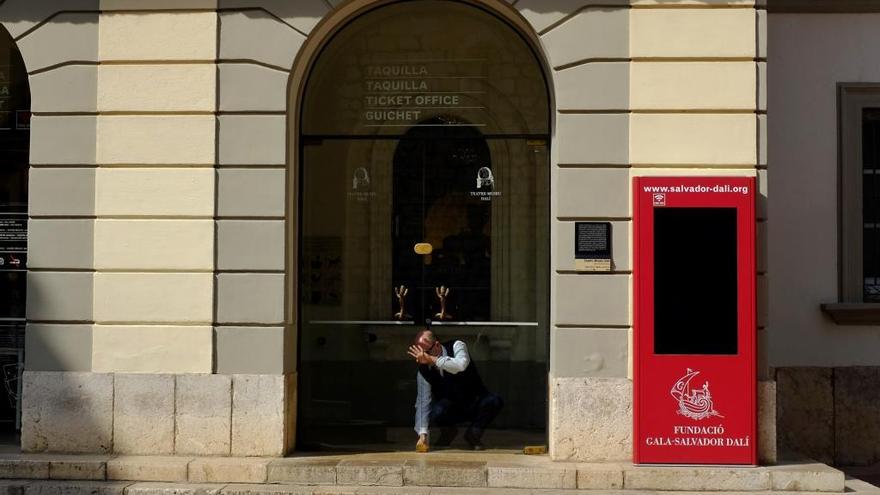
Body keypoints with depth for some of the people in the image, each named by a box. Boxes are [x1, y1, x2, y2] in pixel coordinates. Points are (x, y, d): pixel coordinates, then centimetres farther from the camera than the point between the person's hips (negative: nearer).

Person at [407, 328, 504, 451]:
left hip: (474, 405, 0)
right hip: (450, 409, 0)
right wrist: (422, 434, -21)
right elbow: (423, 402, -11)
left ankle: (473, 434, -4)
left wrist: (432, 359, -38)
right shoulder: (423, 370, -9)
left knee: (494, 401, -32)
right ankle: (448, 431, 4)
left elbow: (461, 365, -37)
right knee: (436, 413, -34)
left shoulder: (456, 346, -13)